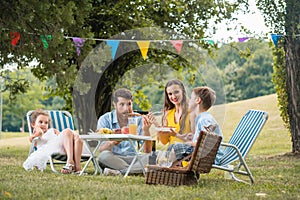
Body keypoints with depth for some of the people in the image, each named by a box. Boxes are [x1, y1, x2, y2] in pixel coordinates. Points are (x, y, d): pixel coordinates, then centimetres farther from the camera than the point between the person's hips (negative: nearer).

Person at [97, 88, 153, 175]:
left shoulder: (139, 119, 0)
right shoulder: (105, 120, -3)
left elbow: (148, 151, -6)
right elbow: (101, 150, -11)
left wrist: (146, 130, -22)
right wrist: (111, 143, -33)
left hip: (134, 159, 2)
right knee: (104, 156, -34)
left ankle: (119, 172, -29)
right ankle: (136, 170, -26)